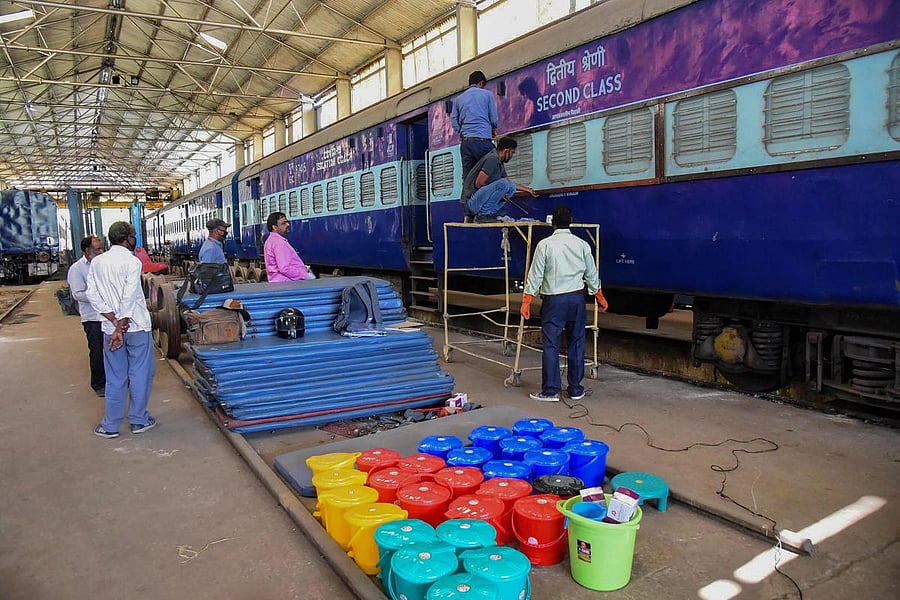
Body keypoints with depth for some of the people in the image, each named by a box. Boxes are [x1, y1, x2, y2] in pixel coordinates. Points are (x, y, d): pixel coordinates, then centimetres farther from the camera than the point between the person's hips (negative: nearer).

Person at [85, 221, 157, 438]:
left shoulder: (96, 262, 5)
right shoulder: (132, 261, -12)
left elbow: (92, 295, 0)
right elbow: (129, 297, -19)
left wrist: (115, 322, -5)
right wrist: (121, 328, -14)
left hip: (110, 327, 5)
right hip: (136, 326, -5)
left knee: (115, 378, 13)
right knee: (140, 374, 9)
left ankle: (110, 426, 18)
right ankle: (138, 420, 18)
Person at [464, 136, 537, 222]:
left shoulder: (499, 163, 14)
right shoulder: (492, 159, -15)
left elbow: (508, 181, 31)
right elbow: (478, 184, -21)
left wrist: (527, 189, 34)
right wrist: (498, 193, -13)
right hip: (473, 202, -10)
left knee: (512, 186, 15)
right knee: (503, 184, -27)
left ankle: (497, 214, 1)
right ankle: (482, 215, -18)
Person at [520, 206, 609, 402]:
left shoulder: (545, 244, -7)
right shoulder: (582, 245, 2)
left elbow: (535, 275, -7)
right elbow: (592, 274, 12)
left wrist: (527, 300, -1)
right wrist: (599, 297, 25)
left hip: (553, 300, -3)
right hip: (576, 298, 3)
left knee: (551, 345, 0)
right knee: (576, 343, 10)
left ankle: (551, 391, 1)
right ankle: (575, 389, 17)